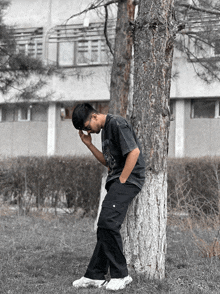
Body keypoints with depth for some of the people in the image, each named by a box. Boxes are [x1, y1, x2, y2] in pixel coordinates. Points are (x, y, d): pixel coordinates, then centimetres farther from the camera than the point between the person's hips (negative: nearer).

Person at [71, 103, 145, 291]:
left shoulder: (117, 124, -10)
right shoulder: (104, 130, 20)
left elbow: (134, 151, -19)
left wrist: (122, 180, -16)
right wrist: (89, 144, 17)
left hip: (128, 180, -10)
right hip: (116, 181, 10)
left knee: (108, 222, -18)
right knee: (105, 226, 6)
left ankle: (121, 275, -11)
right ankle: (95, 276, 10)